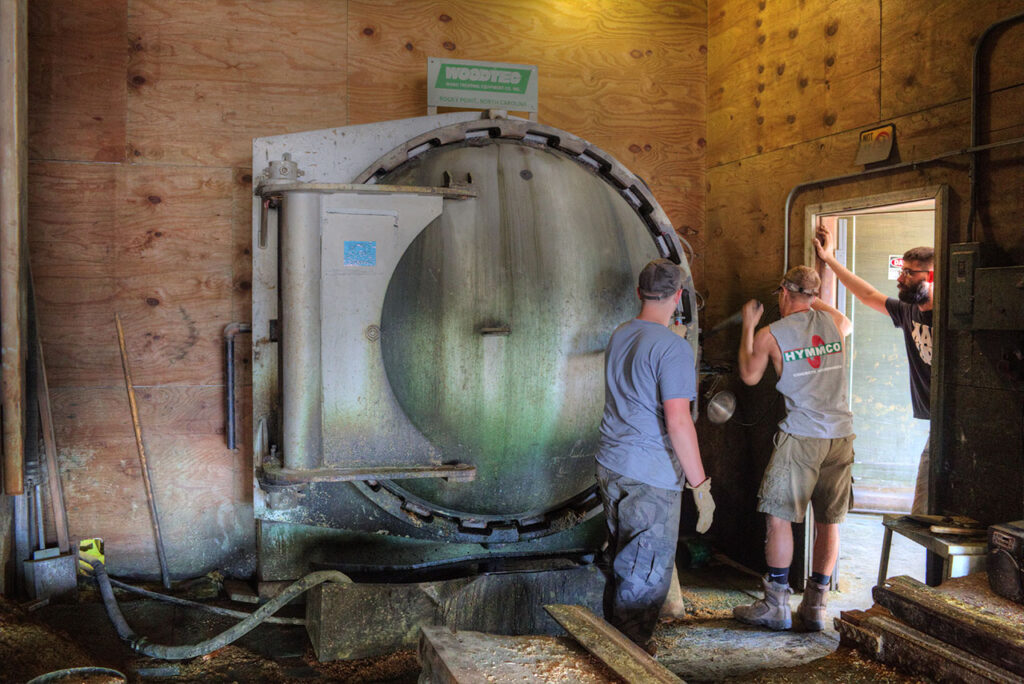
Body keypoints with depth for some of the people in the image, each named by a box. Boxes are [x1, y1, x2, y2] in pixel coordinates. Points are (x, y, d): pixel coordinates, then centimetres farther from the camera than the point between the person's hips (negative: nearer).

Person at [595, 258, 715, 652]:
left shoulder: (619, 336, 10)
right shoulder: (672, 348, -17)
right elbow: (678, 421, -22)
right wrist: (700, 486, -17)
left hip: (610, 465, 9)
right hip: (650, 477, -8)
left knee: (620, 558, 22)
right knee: (647, 572, 4)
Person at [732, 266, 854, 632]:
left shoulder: (770, 334, -2)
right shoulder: (833, 321, 9)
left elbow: (749, 376, 15)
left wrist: (748, 325, 22)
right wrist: (814, 300, 42)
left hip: (801, 436, -5)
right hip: (841, 435, 5)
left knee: (779, 518, 4)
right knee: (828, 523, 9)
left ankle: (775, 605, 7)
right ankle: (815, 606, 16)